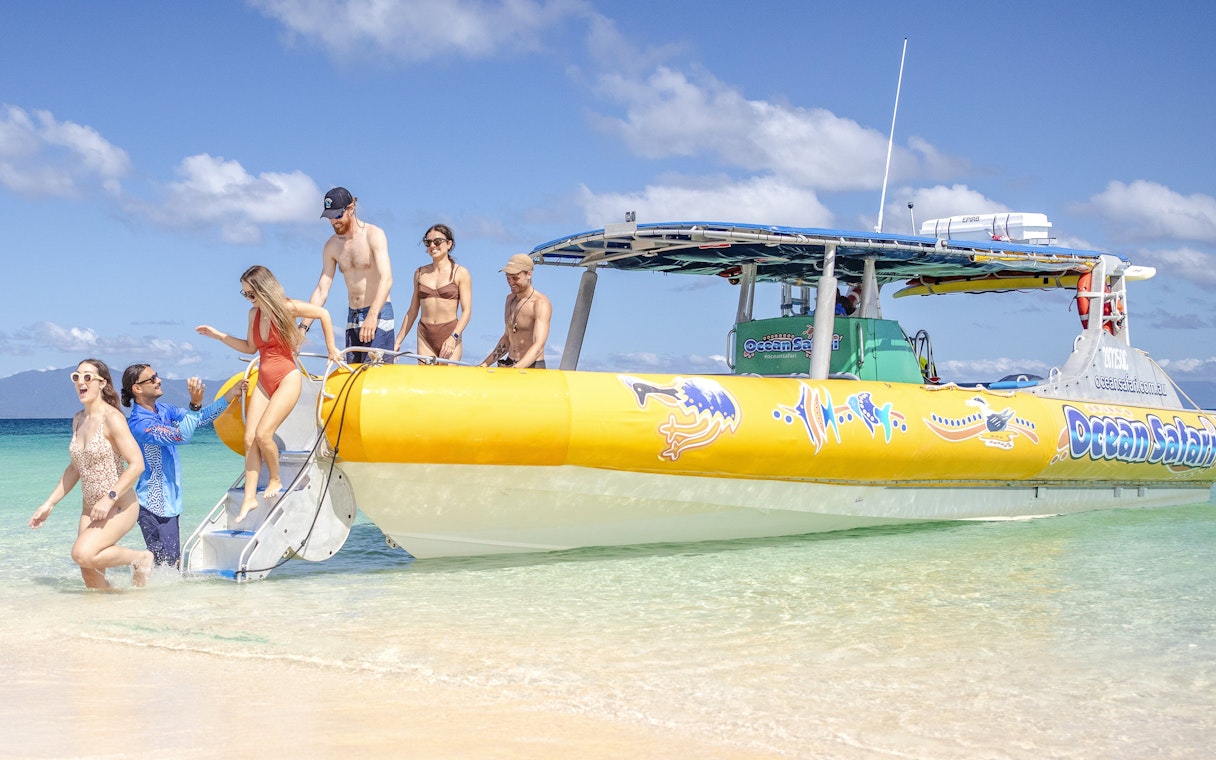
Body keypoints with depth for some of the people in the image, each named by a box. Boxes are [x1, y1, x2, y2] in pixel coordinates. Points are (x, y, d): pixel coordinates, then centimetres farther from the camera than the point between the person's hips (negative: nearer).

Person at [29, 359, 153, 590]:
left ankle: (140, 558, -5)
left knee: (82, 554, -27)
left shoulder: (112, 417, -13)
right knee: (93, 583, 2)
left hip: (119, 506, -7)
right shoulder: (79, 420, 10)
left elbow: (137, 464, -20)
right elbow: (74, 468, 20)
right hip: (90, 509, 7)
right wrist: (49, 504, 15)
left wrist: (110, 498, -27)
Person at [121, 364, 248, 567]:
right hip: (155, 505, -9)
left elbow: (201, 419, 12)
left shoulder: (164, 410, 8)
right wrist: (195, 404, -38)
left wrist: (230, 396, 4)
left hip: (169, 502, 9)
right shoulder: (139, 424, -20)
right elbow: (180, 436, -29)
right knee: (166, 565, -8)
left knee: (173, 563, 12)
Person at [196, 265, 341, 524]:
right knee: (250, 438, -5)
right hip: (264, 381, 7)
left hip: (287, 379, -7)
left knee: (263, 434, -19)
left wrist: (331, 350, 3)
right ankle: (250, 498, -4)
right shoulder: (254, 313, 8)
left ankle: (275, 480, 6)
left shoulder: (287, 307, -10)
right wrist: (218, 335, 14)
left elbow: (323, 314, -1)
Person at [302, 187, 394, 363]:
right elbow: (321, 291, 6)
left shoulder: (373, 235, -10)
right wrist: (303, 326, -5)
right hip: (353, 316, 6)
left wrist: (372, 316, -36)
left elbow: (386, 279, -22)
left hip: (378, 313, -6)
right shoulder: (331, 246, 7)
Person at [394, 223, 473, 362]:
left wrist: (453, 337, -19)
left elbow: (466, 311, -5)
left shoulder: (460, 273, 1)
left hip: (450, 334, -3)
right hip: (425, 335, 3)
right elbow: (412, 311, 17)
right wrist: (398, 341, 13)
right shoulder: (420, 273, 13)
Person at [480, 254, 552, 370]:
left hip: (532, 368, -7)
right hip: (508, 365, 7)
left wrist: (514, 370, -34)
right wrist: (485, 364, 17)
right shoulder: (510, 299, 15)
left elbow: (538, 346, -22)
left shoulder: (541, 303, -11)